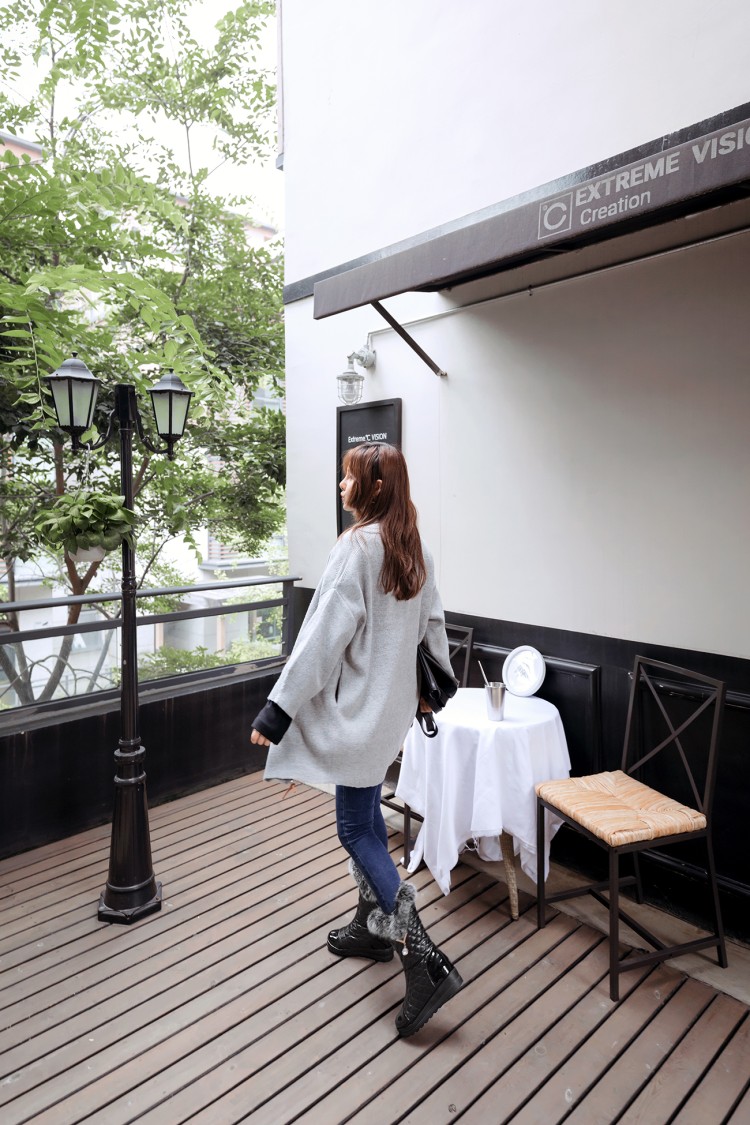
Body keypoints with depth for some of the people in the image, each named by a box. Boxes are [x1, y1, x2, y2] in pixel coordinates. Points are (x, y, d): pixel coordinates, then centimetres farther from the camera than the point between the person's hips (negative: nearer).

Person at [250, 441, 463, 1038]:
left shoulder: (357, 547, -20)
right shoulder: (416, 548, 5)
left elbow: (325, 635, -23)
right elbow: (432, 622, 13)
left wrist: (279, 708, -19)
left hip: (361, 708, -9)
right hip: (393, 703, 9)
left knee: (356, 827, 1)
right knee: (366, 813, 21)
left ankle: (426, 961, 1)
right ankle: (371, 926, 37)